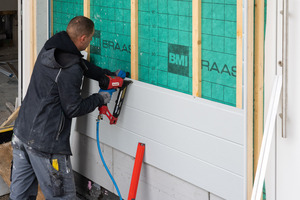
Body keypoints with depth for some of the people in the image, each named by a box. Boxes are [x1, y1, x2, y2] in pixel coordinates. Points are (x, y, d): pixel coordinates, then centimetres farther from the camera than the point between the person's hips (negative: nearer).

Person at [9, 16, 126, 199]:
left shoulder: (49, 49, 6)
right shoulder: (70, 70, -22)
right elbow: (73, 109, -14)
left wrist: (109, 75, 20)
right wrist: (101, 99, 0)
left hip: (22, 131, 9)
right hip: (45, 144, -9)